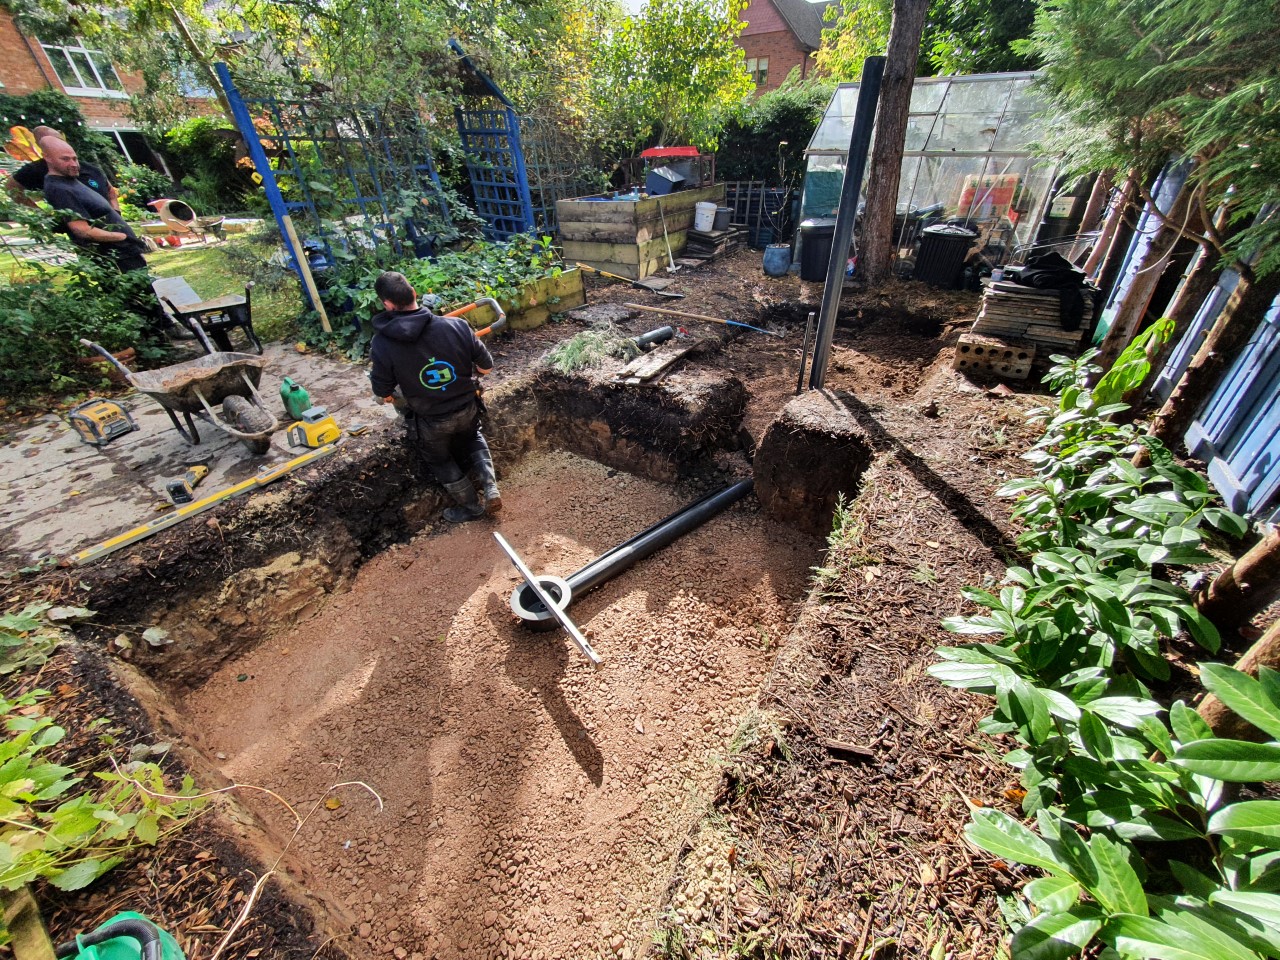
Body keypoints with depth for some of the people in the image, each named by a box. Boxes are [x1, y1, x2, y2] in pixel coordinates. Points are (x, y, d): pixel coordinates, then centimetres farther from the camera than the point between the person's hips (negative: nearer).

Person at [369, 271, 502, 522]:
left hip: (432, 420, -2)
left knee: (439, 459, 27)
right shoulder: (456, 325, -20)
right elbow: (486, 365, -9)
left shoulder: (382, 344, -22)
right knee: (473, 439, 33)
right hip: (467, 408, 2)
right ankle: (491, 487, 16)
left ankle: (472, 507, 35)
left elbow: (383, 391, -8)